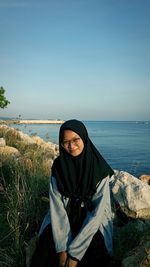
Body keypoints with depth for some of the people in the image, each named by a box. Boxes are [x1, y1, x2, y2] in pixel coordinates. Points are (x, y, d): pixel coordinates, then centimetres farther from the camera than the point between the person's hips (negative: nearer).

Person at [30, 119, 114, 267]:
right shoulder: (58, 166, -9)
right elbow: (57, 207, -11)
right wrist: (62, 248, -20)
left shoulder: (100, 169, -16)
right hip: (63, 221, 2)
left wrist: (75, 252, -20)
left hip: (92, 224, -1)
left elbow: (98, 212, -17)